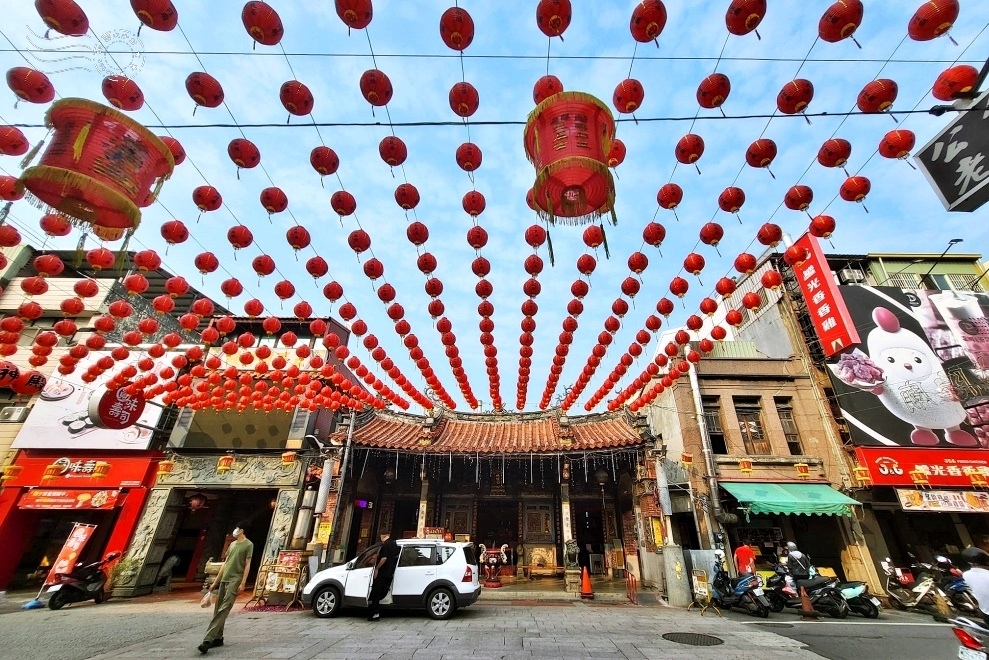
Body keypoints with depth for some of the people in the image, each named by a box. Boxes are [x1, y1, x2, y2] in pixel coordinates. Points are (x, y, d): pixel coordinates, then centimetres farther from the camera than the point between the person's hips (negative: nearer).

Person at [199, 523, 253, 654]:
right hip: (224, 580, 8)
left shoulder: (248, 545, -6)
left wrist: (243, 583, -16)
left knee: (223, 610, -14)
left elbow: (247, 565, -10)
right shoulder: (232, 544, 17)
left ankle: (208, 639, -16)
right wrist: (215, 582, 18)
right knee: (218, 609, 9)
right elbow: (225, 563, 20)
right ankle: (218, 638, 19)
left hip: (235, 581, -8)